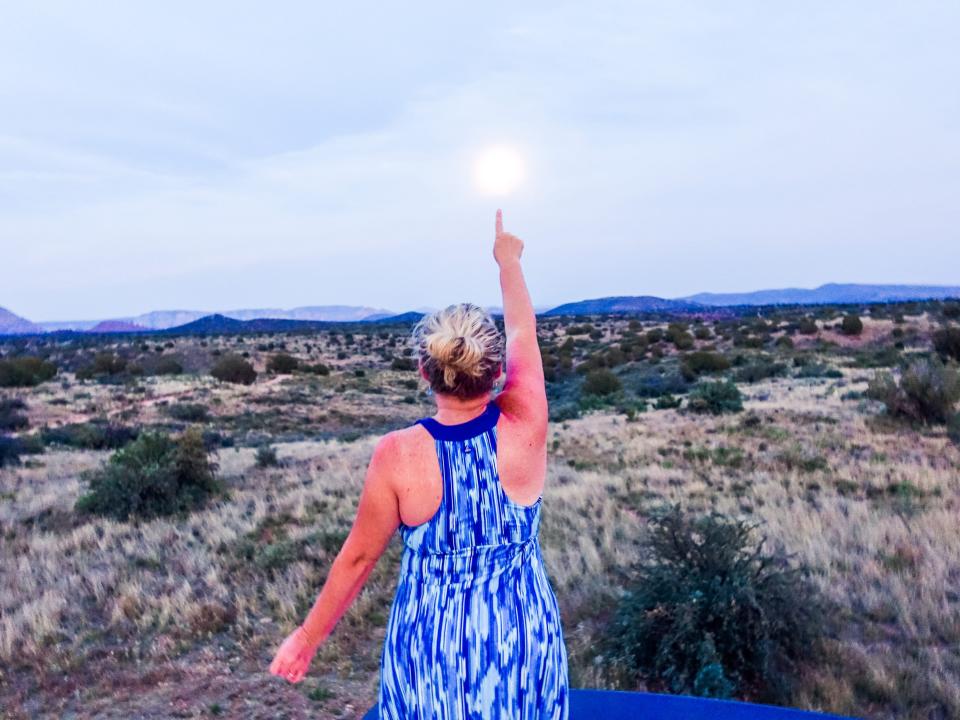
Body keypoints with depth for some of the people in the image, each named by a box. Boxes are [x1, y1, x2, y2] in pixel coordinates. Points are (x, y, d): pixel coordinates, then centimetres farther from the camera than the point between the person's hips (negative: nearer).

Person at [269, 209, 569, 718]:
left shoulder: (397, 455, -20)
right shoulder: (524, 428, -16)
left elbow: (358, 557, -9)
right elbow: (522, 331, 1)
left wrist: (308, 636, 7)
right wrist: (508, 260, 19)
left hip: (432, 639, -1)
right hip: (521, 633, 2)